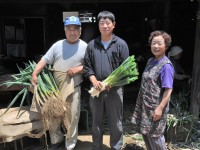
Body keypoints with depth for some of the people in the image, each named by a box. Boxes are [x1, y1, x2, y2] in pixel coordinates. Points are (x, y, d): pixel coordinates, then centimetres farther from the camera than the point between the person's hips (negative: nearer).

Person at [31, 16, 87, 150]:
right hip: (55, 88, 3)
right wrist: (35, 74, -15)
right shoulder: (58, 45, 2)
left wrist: (78, 69, -18)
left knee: (72, 118, 8)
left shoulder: (85, 47, -3)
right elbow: (44, 60, -2)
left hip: (74, 89, -2)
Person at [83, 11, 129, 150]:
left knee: (116, 123, 9)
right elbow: (87, 67, 5)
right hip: (96, 89, 3)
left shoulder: (121, 44, -2)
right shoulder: (92, 44, 5)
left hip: (115, 89, -2)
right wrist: (94, 81, -11)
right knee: (96, 122, 16)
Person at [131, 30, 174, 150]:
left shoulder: (166, 66, -17)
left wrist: (160, 108, -22)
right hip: (145, 104, 8)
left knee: (154, 135, 6)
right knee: (145, 132, 19)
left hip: (156, 107, -8)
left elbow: (168, 90, -19)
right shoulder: (150, 61, 7)